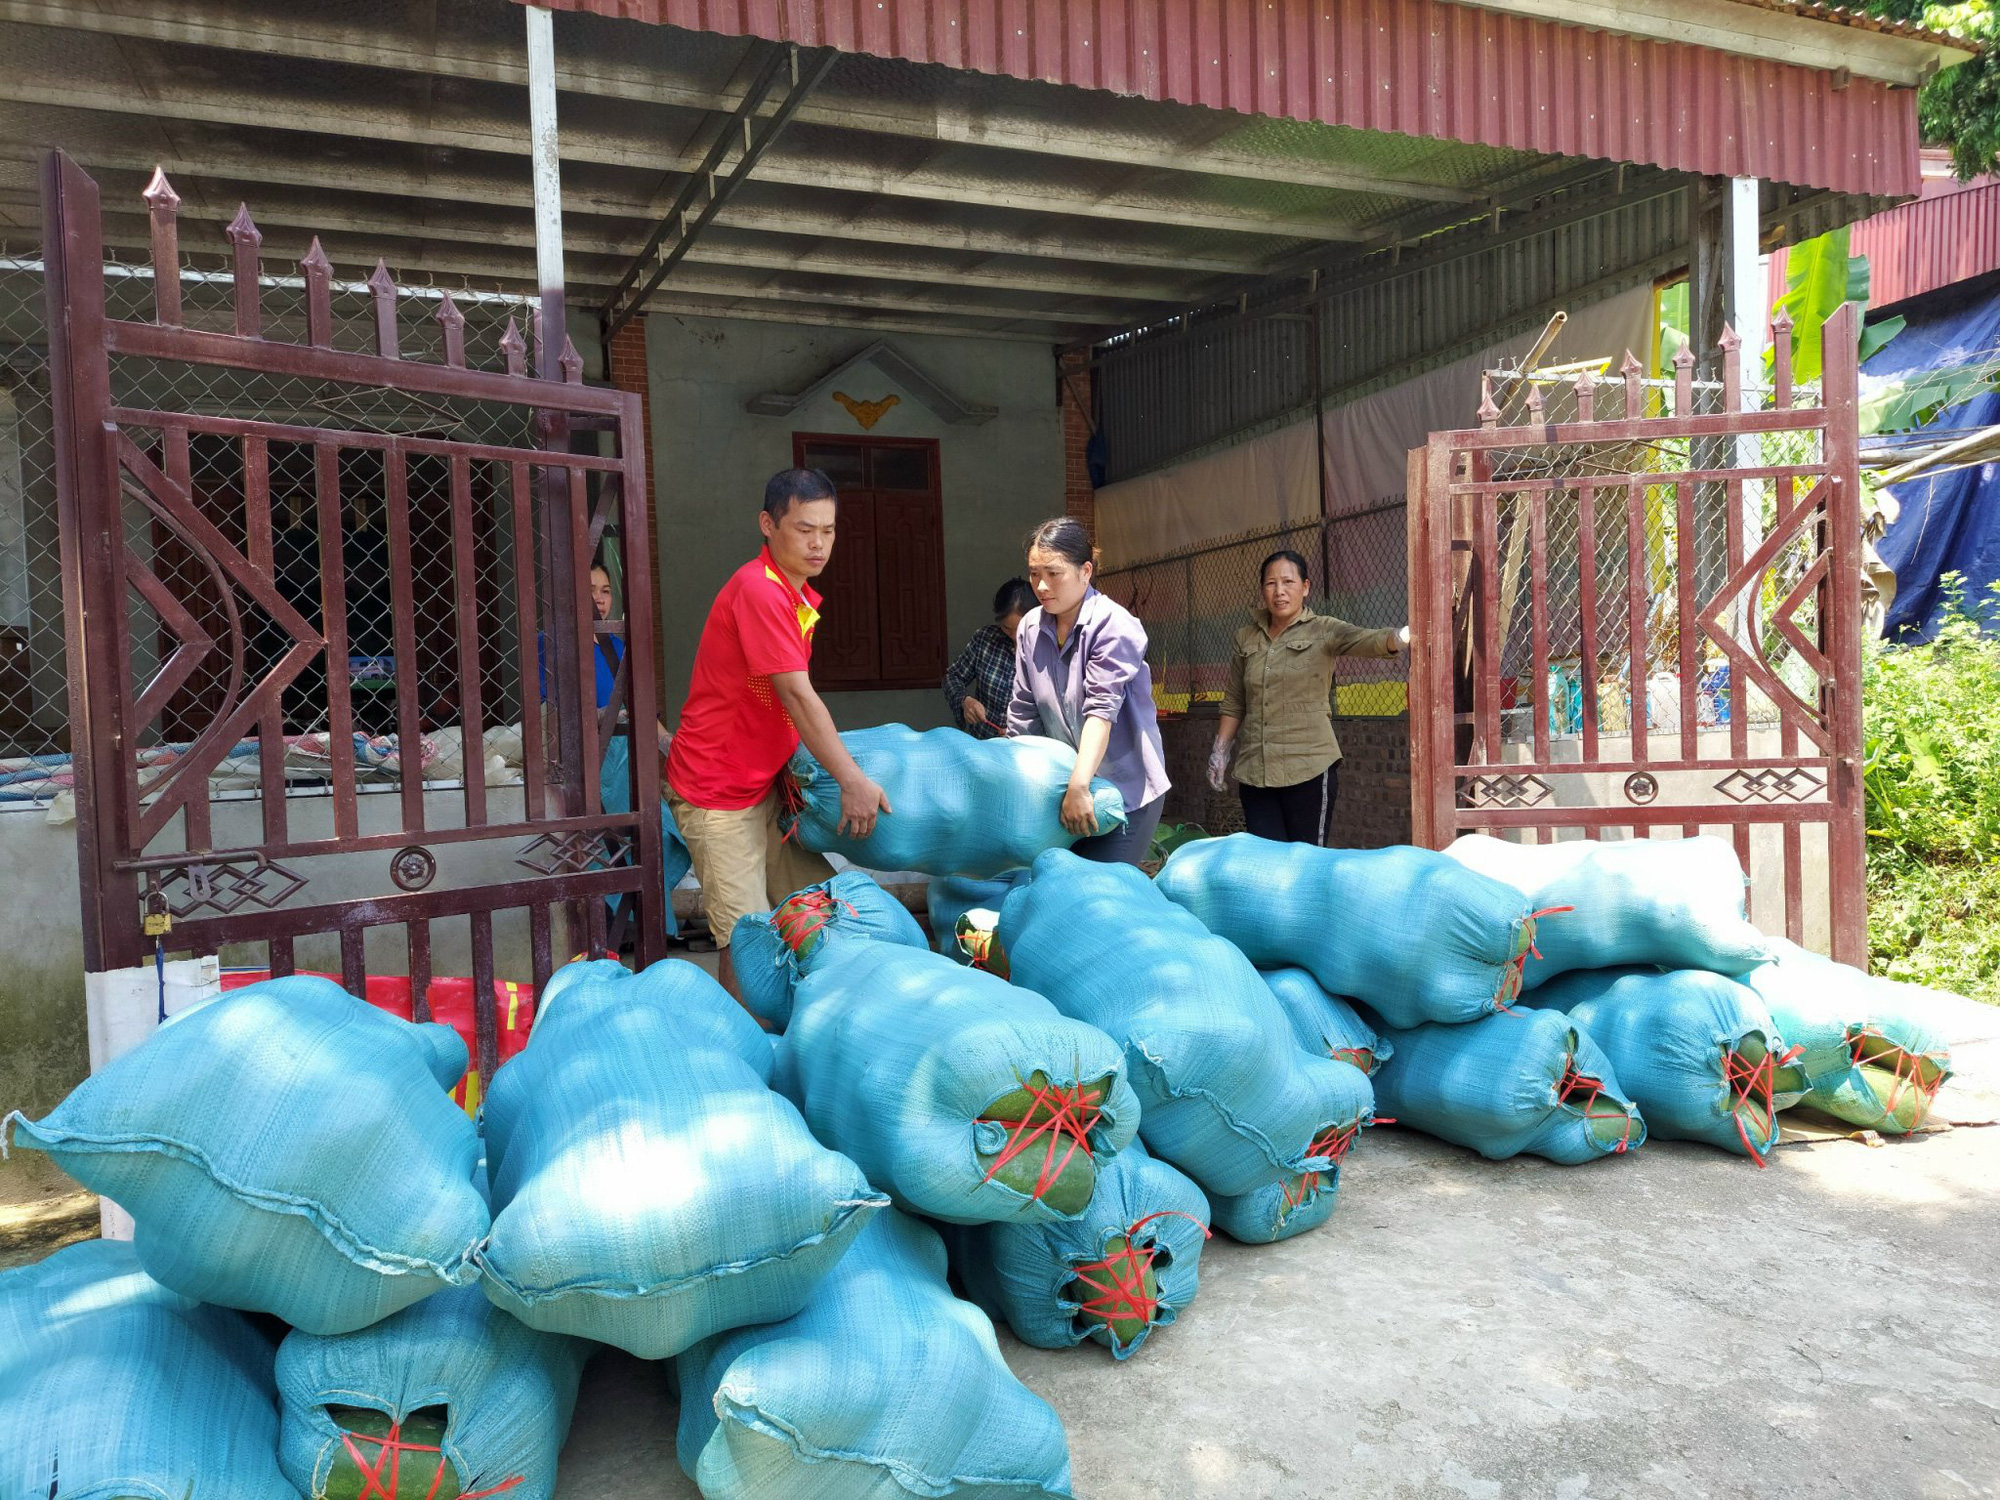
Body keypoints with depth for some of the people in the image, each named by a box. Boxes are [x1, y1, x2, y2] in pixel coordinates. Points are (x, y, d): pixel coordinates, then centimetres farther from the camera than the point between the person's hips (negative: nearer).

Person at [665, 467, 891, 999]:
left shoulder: (799, 595, 12)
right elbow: (798, 697, -23)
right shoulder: (759, 590, -19)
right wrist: (852, 781, -22)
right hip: (717, 794, -10)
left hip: (763, 787, 10)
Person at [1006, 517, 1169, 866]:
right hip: (1063, 784, 5)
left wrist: (1079, 786, -33)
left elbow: (1101, 710, -25)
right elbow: (1023, 714, 7)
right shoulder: (1031, 627, 2)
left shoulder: (1112, 625, -16)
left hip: (1126, 787, -5)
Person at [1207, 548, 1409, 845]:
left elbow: (1366, 640, -20)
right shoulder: (1246, 639, 11)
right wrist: (1220, 750, 10)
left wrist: (1404, 635, -39)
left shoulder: (1323, 631, -1)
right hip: (1254, 771, 4)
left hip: (1309, 768, -3)